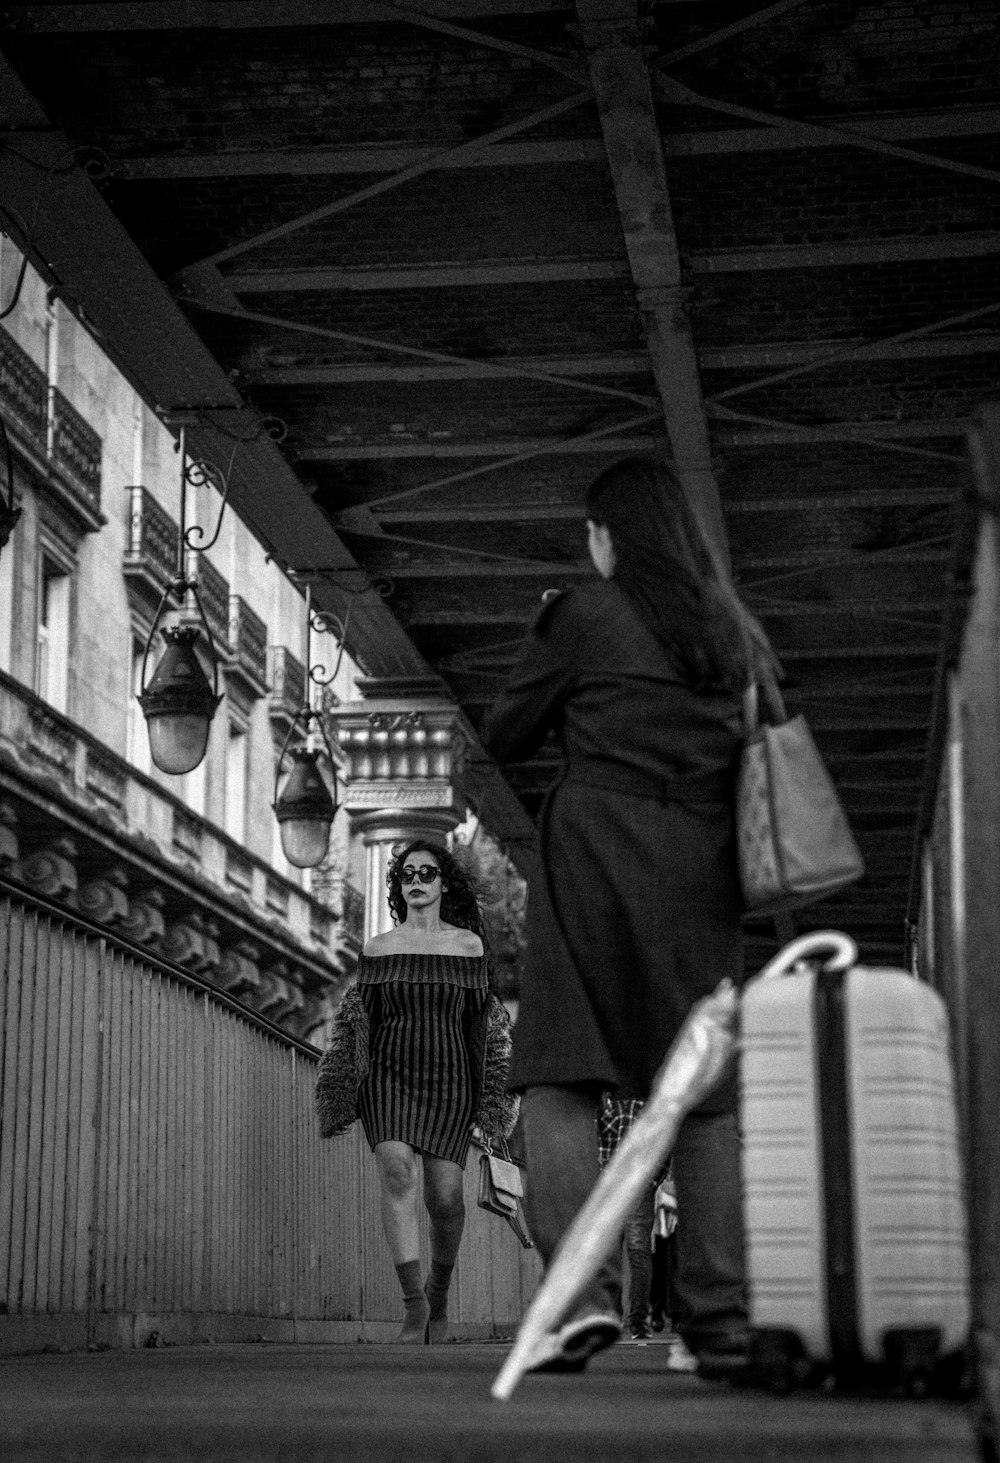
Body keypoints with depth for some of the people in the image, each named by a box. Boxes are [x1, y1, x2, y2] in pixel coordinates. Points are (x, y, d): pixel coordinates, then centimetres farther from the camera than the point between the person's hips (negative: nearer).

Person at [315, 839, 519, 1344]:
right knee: (396, 1167, -25)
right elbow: (358, 1021, 12)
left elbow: (481, 1019, 12)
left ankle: (439, 1289, 21)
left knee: (445, 1196, -9)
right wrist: (347, 1087, 3)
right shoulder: (378, 948, 9)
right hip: (389, 1072, 0)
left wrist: (489, 1096, 6)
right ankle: (413, 1301, -25)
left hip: (449, 1076, 0)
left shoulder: (468, 944, 9)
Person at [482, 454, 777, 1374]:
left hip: (598, 854, -4)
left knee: (558, 1072, -4)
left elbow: (504, 737, 6)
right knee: (706, 1087, 6)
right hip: (705, 868, 5)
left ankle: (581, 1287, -21)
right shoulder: (736, 631, 15)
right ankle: (723, 1317, 1)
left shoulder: (585, 616, 0)